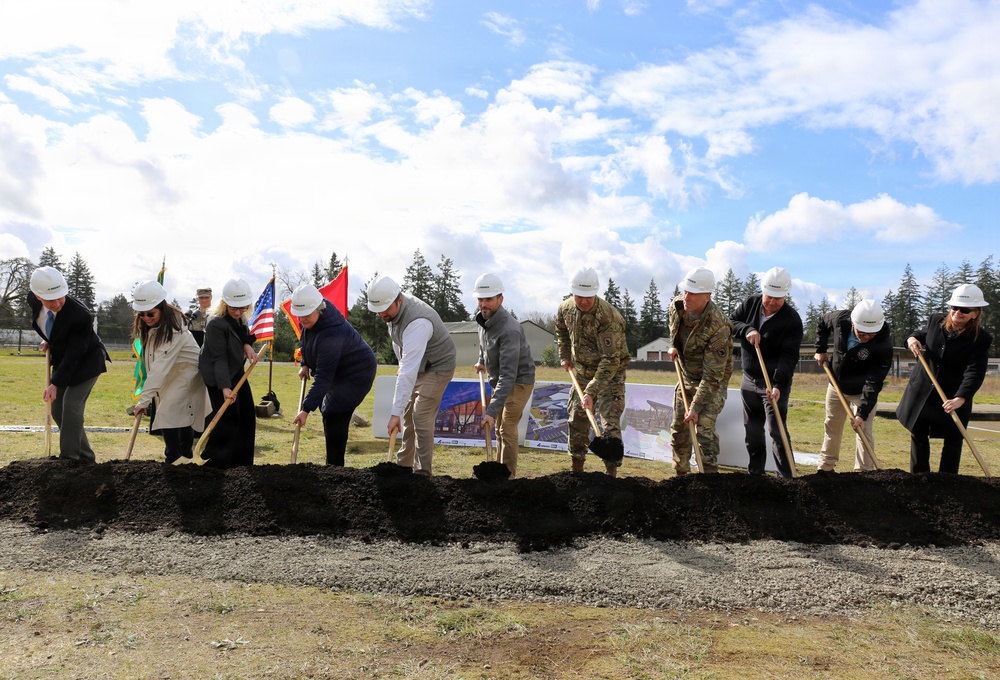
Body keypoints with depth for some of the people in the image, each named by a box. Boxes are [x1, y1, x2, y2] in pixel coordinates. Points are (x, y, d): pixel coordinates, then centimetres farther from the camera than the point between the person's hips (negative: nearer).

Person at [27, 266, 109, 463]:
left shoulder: (81, 316, -34)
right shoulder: (33, 299, -15)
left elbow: (74, 354, -28)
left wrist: (56, 383, -29)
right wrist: (49, 342, 4)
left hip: (86, 361, -8)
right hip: (62, 359, 8)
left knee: (71, 406, -16)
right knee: (57, 410, 8)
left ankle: (69, 458, -7)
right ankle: (85, 456, 17)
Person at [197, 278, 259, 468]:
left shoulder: (240, 317, -3)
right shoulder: (216, 323, -27)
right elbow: (219, 359, -28)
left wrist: (247, 344, -8)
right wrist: (224, 387, -35)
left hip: (236, 371, 9)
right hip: (218, 375, -9)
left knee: (248, 414, 9)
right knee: (228, 416, -10)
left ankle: (242, 460, 22)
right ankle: (213, 461, 3)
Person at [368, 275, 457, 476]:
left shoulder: (417, 323, -39)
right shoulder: (394, 308, -11)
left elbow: (408, 372, -43)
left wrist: (395, 413, -45)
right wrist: (402, 363, 14)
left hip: (436, 368, -9)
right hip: (418, 366, 9)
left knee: (422, 419, -14)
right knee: (409, 415, 13)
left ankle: (422, 473, -6)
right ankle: (404, 463, 26)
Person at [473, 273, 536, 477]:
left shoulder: (509, 330, -35)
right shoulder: (483, 317, -7)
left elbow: (509, 375, -40)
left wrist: (492, 410, -44)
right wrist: (482, 360, 25)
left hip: (519, 381, -9)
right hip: (500, 380, 9)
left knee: (507, 429, -14)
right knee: (499, 428, 16)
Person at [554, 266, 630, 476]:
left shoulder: (607, 316, -30)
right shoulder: (566, 308, -8)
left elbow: (611, 360, -32)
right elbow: (561, 330, 19)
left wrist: (591, 391, -36)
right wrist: (564, 356, 13)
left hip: (611, 373, -6)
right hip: (583, 372, 6)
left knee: (610, 423, -11)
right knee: (577, 419, 12)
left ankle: (611, 472, -4)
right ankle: (576, 468, 26)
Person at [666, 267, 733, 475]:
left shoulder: (718, 327, -34)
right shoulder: (677, 305, -14)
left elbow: (712, 375, -31)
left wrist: (696, 407, -31)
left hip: (712, 382, -7)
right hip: (687, 378, 7)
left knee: (704, 429, -19)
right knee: (678, 429, 13)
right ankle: (681, 474, 29)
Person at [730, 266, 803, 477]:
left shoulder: (792, 320, -17)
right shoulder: (750, 303, -2)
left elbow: (789, 357, -23)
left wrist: (778, 385, -35)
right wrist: (747, 329, -19)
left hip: (774, 382, -5)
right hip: (749, 380, 5)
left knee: (777, 431, -11)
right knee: (752, 429, 13)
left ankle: (787, 477, -2)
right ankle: (755, 472, 26)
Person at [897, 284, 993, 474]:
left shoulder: (981, 338, -16)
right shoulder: (936, 321, -3)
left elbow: (975, 372, -24)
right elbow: (922, 333, 19)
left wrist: (960, 398, -37)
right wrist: (912, 338, -6)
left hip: (953, 397, -4)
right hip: (922, 391, 4)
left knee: (953, 440, 7)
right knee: (918, 435, 13)